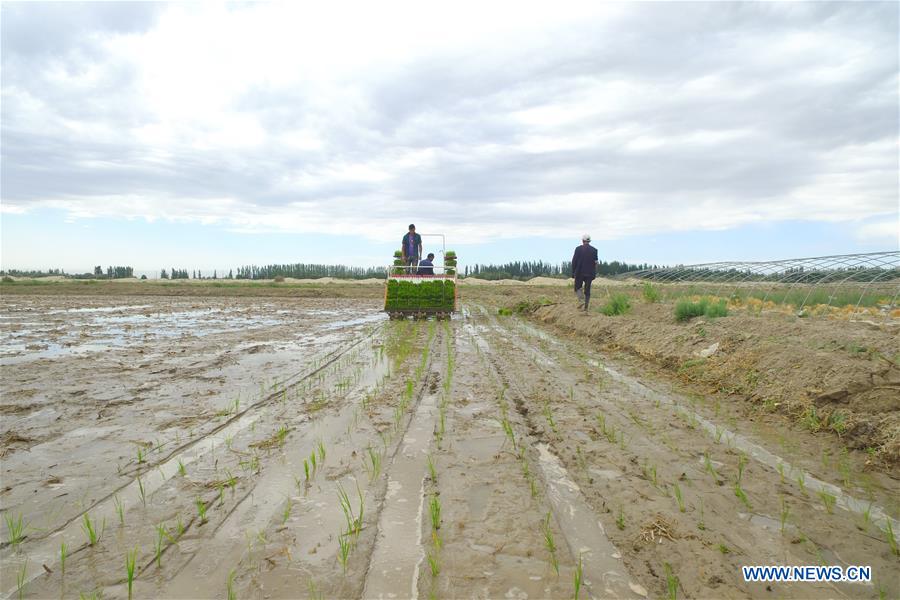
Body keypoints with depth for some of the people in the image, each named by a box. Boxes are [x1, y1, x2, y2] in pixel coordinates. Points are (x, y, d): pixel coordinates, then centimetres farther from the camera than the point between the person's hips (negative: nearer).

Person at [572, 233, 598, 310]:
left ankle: (581, 301, -11)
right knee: (587, 290, 8)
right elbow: (595, 263, 3)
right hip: (590, 273, 2)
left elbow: (574, 261, -5)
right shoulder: (594, 250, 1)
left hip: (579, 272, -2)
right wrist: (594, 274, 10)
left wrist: (573, 272, 2)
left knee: (577, 288, 11)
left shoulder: (578, 249, -5)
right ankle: (586, 306, 8)